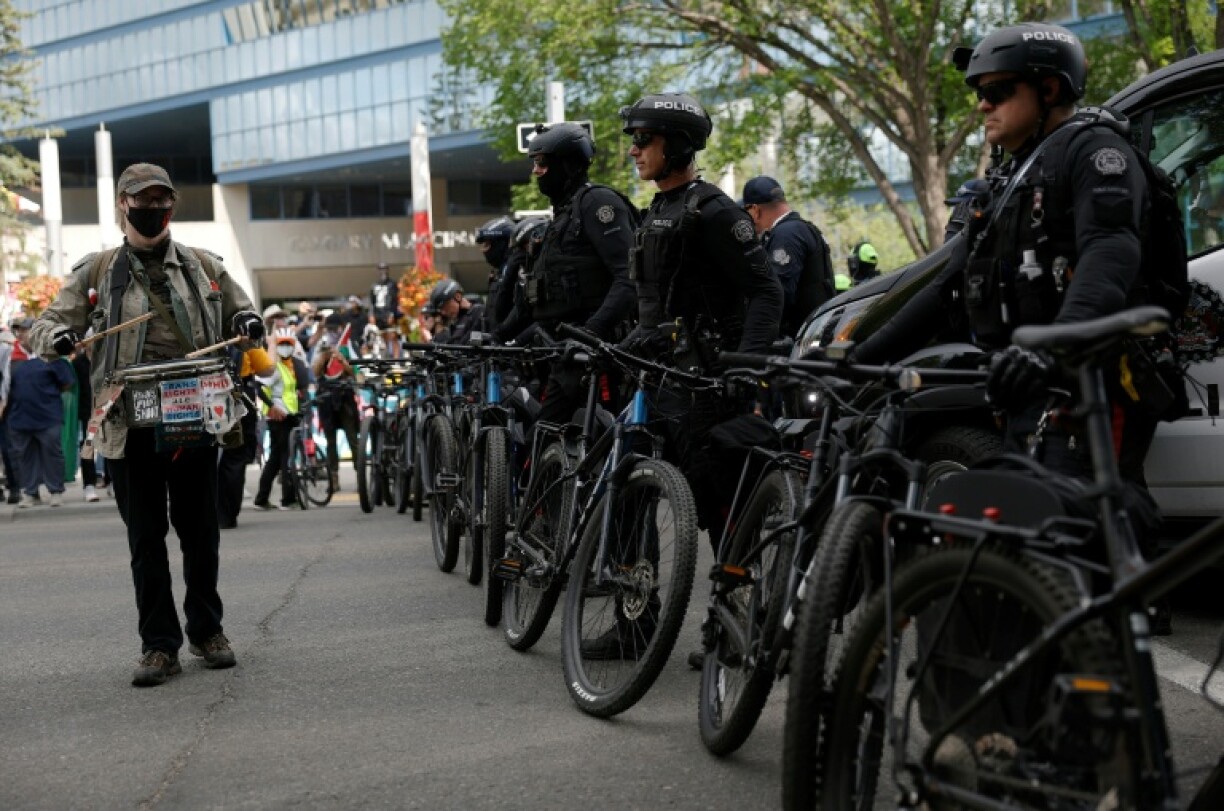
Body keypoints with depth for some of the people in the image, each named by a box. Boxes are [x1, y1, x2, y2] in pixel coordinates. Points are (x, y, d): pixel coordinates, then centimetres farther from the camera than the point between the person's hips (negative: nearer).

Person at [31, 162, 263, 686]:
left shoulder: (204, 266, 11)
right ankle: (159, 645, 11)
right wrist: (57, 336, -17)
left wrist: (249, 324, -3)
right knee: (145, 539, 4)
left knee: (200, 532, 9)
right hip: (129, 423, -1)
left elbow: (238, 317, 22)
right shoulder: (96, 272, 7)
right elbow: (46, 326, 7)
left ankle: (207, 629, 25)